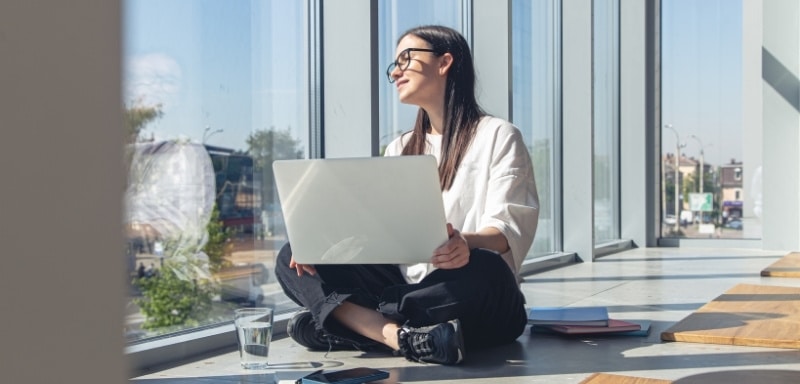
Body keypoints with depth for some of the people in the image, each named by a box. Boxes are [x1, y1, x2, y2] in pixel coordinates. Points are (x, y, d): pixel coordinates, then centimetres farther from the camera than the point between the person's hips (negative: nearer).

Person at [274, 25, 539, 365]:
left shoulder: (498, 136, 1)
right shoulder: (399, 149, 20)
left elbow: (509, 229, -11)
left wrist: (467, 244, -35)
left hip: (474, 301, -5)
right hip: (405, 286, 5)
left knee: (482, 271, -39)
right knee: (293, 259, -12)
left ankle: (353, 320, -26)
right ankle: (401, 336, -36)